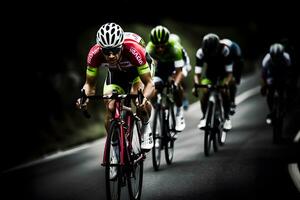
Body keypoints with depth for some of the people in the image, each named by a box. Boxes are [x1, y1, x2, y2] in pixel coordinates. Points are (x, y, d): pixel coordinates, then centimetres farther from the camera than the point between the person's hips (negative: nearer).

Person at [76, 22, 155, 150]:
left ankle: (146, 127, -2)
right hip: (115, 72, 3)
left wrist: (144, 98, -58)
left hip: (137, 69, -3)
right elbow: (90, 84, -19)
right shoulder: (95, 54, -34)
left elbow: (149, 84, -37)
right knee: (110, 108, -14)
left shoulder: (134, 50, -42)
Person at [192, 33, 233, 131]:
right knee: (204, 91, -21)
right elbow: (197, 73, -28)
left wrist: (225, 84, -51)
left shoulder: (224, 50, -34)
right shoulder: (200, 53, -29)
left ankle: (226, 117, -6)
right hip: (209, 71, 2)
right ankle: (204, 117, -5)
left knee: (224, 91, -23)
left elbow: (229, 72, -33)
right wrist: (196, 86, -47)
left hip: (223, 71, -1)